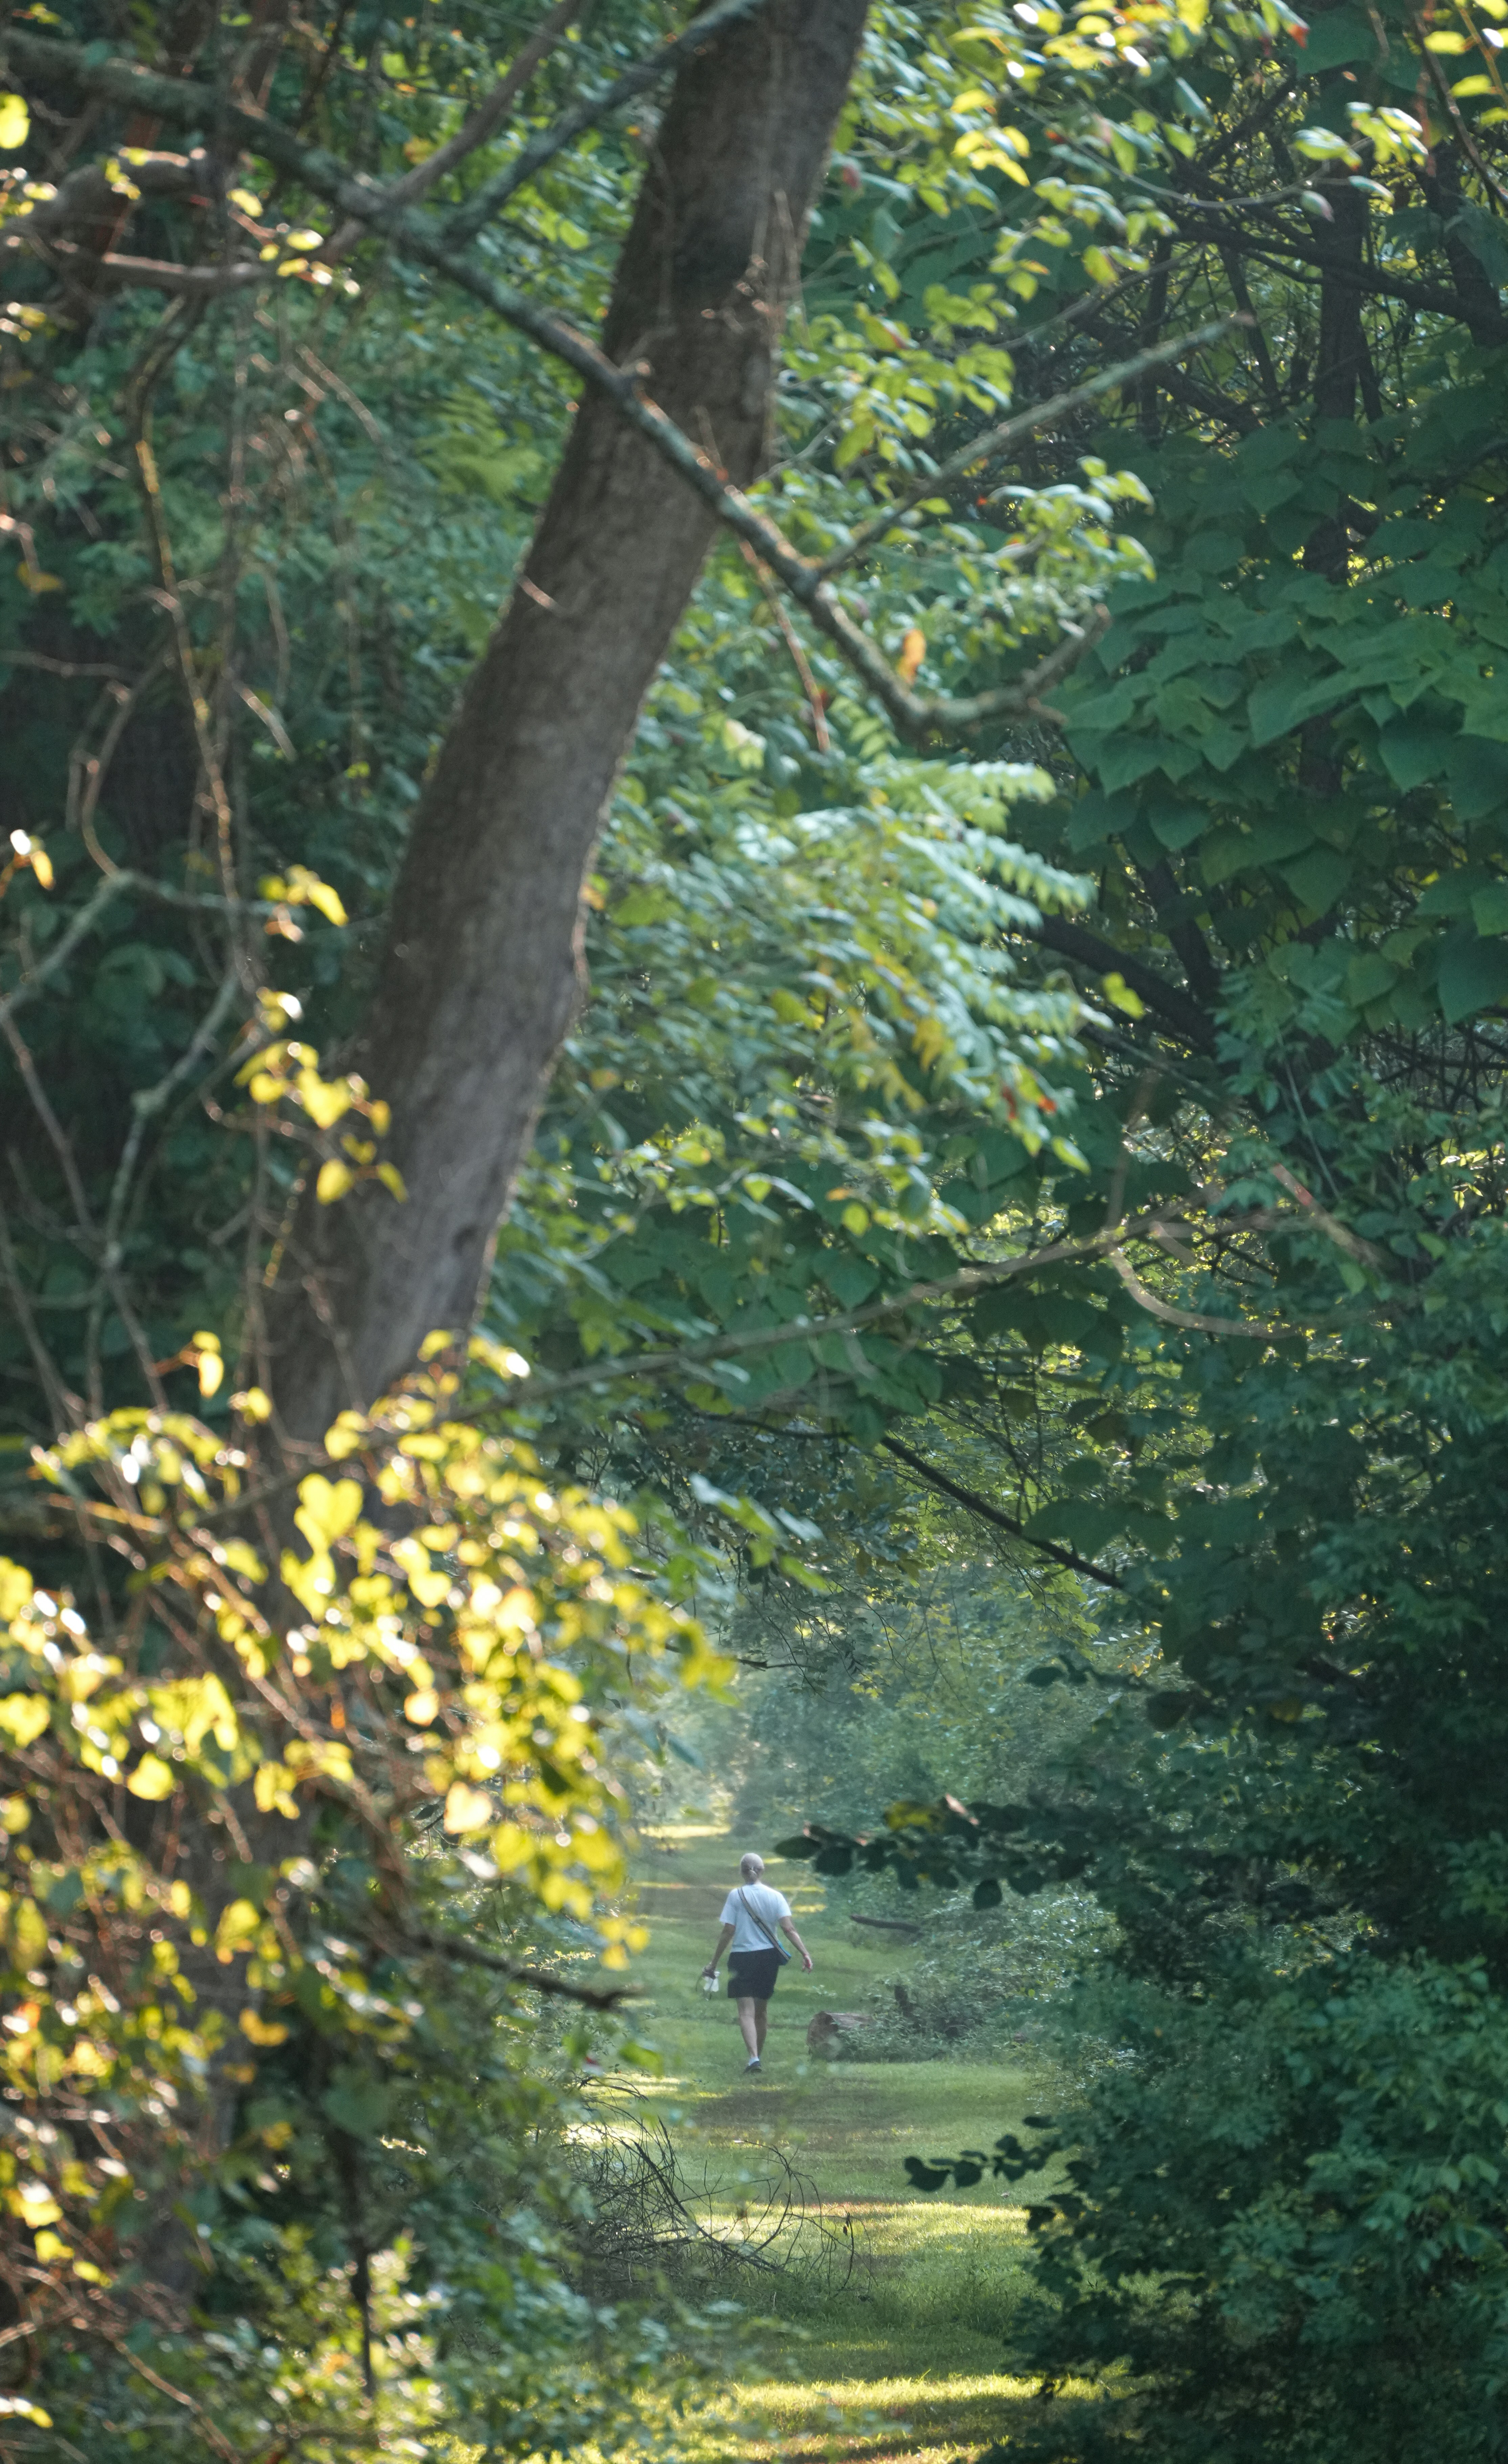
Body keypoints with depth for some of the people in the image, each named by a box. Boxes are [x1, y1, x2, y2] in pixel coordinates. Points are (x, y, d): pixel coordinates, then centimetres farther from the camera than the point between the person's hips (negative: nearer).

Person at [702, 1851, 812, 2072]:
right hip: (768, 1957, 3)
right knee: (762, 2011, 18)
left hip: (742, 1957, -3)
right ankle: (758, 2057, 29)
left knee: (746, 2012, -6)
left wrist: (714, 1963, -1)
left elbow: (728, 1932, -7)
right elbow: (789, 1929, -10)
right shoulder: (775, 1897, 1)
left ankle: (754, 2058, -25)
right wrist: (805, 1953, -12)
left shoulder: (736, 1896, -5)